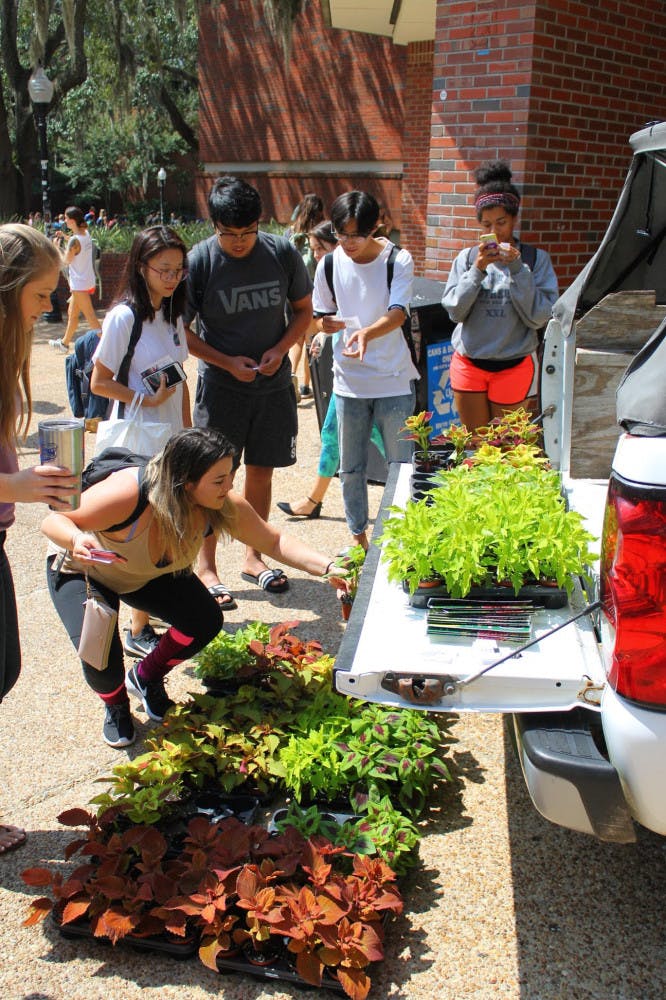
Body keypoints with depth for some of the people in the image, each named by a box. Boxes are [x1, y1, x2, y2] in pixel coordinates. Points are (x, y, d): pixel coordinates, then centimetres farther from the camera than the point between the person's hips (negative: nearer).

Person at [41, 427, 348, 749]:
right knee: (101, 659, -25)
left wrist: (326, 567, -28)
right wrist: (76, 541, -52)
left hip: (146, 575, 5)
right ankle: (115, 705, 14)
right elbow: (54, 521, -30)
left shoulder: (224, 507, -27)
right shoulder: (127, 494, -42)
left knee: (206, 620, -15)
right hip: (82, 570, -5)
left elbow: (274, 542, -15)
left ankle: (145, 678, 16)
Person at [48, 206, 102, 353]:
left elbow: (66, 260, -13)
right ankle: (64, 343, 35)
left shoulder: (75, 240, -21)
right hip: (88, 282, 9)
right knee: (72, 314, 22)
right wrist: (65, 238, 15)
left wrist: (57, 246, -1)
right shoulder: (86, 234, 4)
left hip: (80, 285, -9)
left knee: (90, 317, -6)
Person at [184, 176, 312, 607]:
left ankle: (253, 556, 28)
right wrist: (227, 362, -14)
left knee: (262, 471, 12)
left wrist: (280, 349, -8)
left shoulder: (283, 253, -4)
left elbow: (303, 310, 8)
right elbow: (180, 330, -5)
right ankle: (206, 565, 13)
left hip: (274, 383, 3)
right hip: (221, 386, -3)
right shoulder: (199, 261, -12)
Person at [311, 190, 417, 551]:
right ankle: (358, 537, 28)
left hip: (394, 380, -2)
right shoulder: (329, 264, 0)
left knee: (402, 465, 6)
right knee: (351, 467, 12)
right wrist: (325, 323, -15)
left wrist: (367, 333, -41)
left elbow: (398, 313, -21)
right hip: (349, 381, 3)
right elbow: (319, 316, 10)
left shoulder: (398, 260, -9)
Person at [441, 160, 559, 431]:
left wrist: (516, 269, -17)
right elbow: (454, 310, -5)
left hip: (513, 365, -1)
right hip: (469, 364, 1)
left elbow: (539, 317, -11)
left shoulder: (536, 259, -3)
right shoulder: (467, 257, 2)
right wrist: (477, 270, -16)